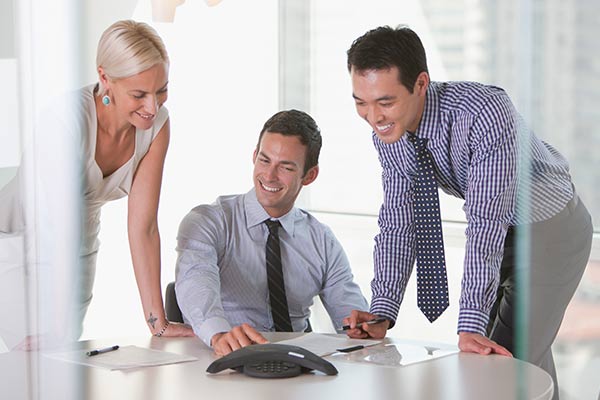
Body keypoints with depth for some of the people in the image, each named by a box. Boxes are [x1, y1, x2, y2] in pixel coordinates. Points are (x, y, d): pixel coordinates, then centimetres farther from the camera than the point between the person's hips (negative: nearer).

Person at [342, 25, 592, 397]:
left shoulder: (485, 112, -38)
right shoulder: (388, 130, -16)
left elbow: (486, 222, -40)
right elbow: (399, 223, -12)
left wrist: (471, 326, -44)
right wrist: (382, 314, -23)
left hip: (550, 228, -7)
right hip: (498, 231, 7)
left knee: (513, 358, -13)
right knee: (476, 357, 15)